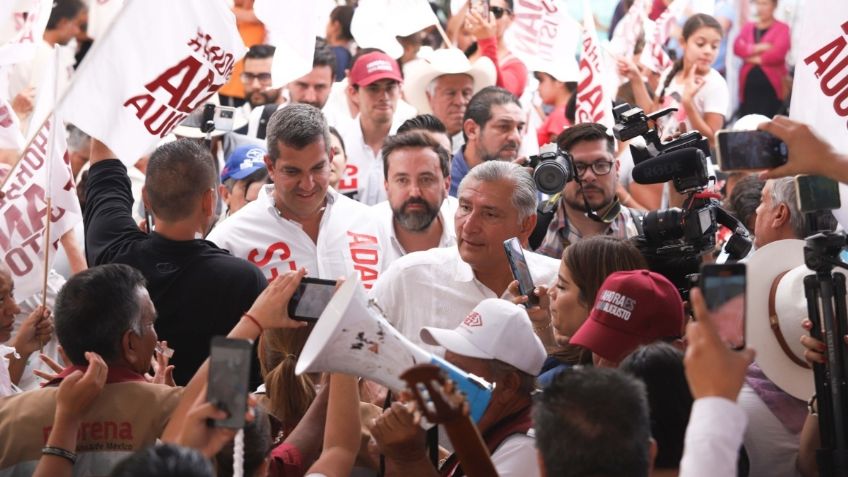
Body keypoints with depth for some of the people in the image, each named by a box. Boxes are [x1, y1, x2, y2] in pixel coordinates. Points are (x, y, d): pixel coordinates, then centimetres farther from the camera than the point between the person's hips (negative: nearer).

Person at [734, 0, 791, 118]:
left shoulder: (782, 28, 1)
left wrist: (755, 58, -1)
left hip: (770, 86, -4)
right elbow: (737, 48, 3)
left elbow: (778, 52, -12)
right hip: (749, 85, 4)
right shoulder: (748, 27, 17)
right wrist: (758, 48, -12)